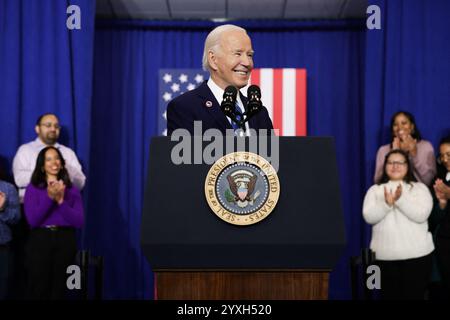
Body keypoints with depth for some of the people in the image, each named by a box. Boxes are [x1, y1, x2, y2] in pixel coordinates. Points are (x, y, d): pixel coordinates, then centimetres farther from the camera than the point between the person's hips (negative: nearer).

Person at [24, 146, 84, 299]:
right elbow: (32, 220, -9)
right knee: (38, 290, -2)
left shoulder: (72, 190, 8)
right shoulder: (33, 188, 4)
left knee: (59, 290, 7)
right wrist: (50, 198, -17)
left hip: (66, 242, 2)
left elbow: (79, 221, -2)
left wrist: (61, 201, -13)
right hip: (40, 241, -2)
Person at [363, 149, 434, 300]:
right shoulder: (375, 190, 9)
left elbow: (421, 215, -10)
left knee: (415, 295, 0)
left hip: (416, 254, -1)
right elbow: (369, 217, -4)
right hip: (385, 256, 2)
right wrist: (386, 203, -20)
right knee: (389, 295, 6)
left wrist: (401, 199, -22)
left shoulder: (419, 188, 5)